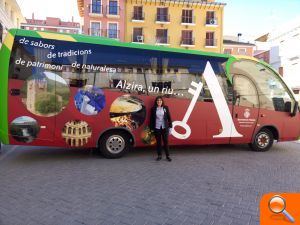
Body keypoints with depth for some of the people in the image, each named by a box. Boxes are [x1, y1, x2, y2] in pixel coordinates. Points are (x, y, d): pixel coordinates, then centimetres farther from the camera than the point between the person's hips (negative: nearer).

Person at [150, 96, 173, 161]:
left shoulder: (165, 108, 3)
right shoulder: (153, 109, 2)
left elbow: (169, 117, 4)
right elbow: (151, 119, 3)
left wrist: (170, 126, 0)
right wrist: (151, 128, 1)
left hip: (164, 127, 0)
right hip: (157, 128, 0)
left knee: (166, 141, 3)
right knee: (158, 142, 8)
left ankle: (167, 156, 13)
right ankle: (159, 155, 19)